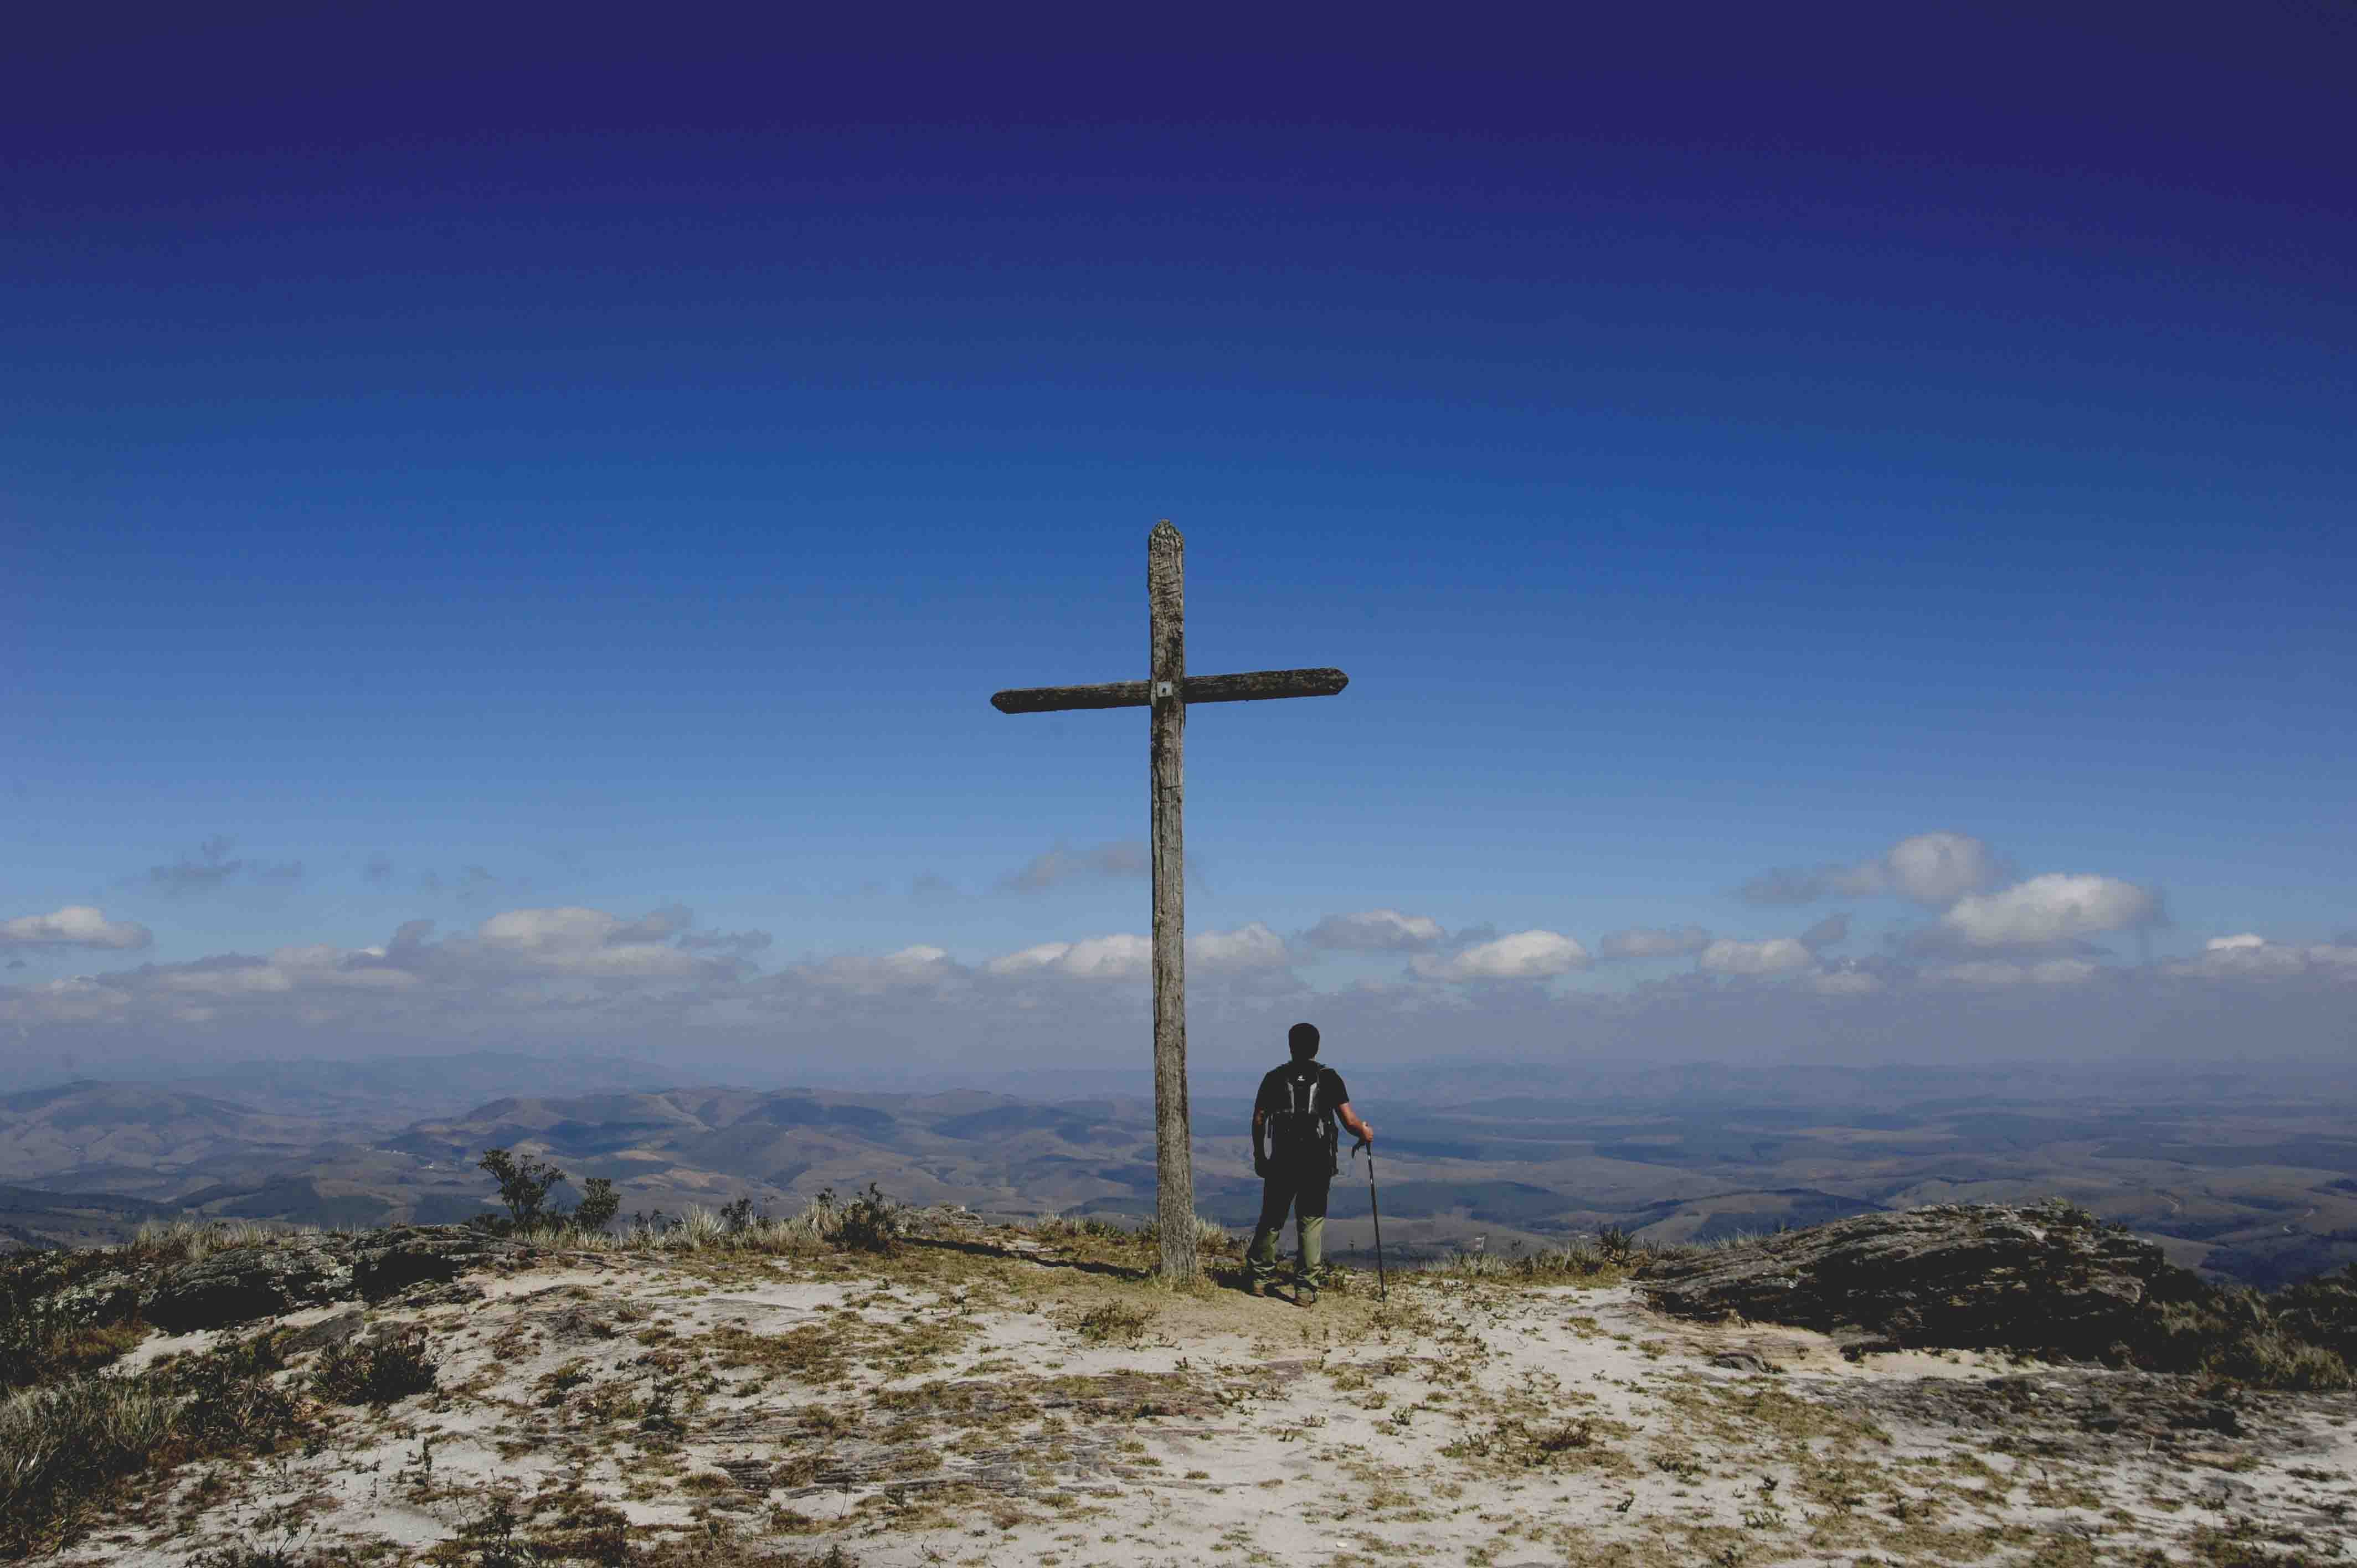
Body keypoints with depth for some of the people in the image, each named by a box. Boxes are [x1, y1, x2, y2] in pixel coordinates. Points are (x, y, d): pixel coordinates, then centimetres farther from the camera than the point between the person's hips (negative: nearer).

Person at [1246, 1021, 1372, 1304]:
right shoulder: (1329, 1078, -1)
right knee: (1312, 1223, 7)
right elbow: (1350, 1122, -6)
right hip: (1318, 1164, -1)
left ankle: (1259, 1278, 23)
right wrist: (1364, 1133, 15)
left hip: (1281, 1163, 1)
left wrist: (1259, 1157, 13)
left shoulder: (1275, 1078, 2)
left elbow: (1258, 1120, 1)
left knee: (1271, 1221, 14)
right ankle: (1306, 1289, 4)